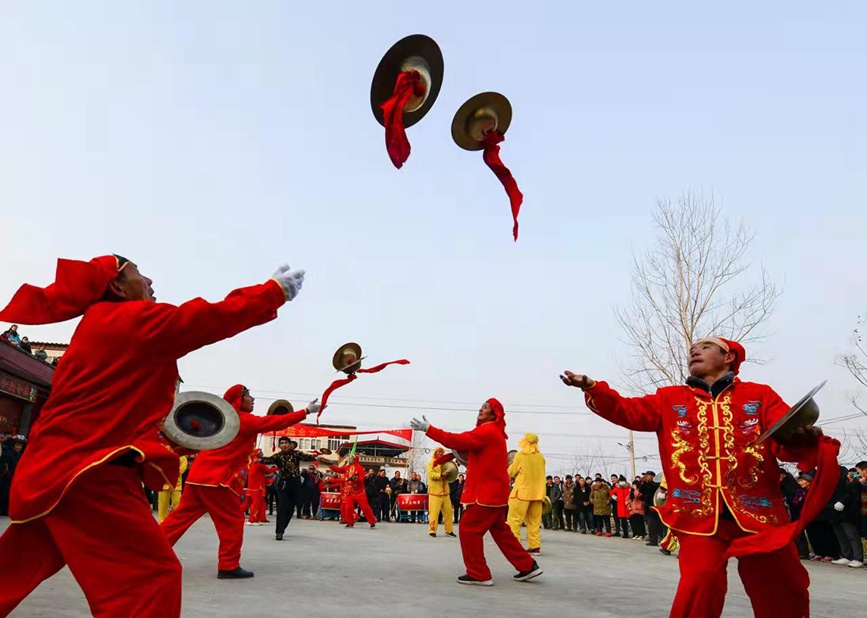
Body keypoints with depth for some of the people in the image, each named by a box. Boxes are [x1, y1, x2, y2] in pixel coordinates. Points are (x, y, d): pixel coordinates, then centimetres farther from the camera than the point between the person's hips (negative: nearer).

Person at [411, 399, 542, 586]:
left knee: (469, 529, -4)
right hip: (494, 491, 11)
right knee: (499, 530, 18)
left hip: (488, 492, -11)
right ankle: (528, 567, 22)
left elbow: (459, 440, -24)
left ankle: (479, 574, 3)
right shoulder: (493, 432, 18)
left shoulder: (487, 431, -17)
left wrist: (428, 429, -24)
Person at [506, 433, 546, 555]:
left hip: (522, 491, -5)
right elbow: (540, 474, 15)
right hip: (537, 493, 5)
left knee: (514, 519, -1)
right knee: (534, 521, 11)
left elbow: (511, 473, 2)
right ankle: (535, 547, 9)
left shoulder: (520, 455, -6)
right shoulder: (540, 457, 7)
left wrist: (512, 466, 21)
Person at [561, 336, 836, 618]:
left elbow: (785, 440, -3)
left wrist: (802, 440, -28)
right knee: (701, 581, -18)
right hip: (699, 511, 0)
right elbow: (629, 411, 2)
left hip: (757, 511, 1)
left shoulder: (760, 395, 9)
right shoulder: (670, 399, 13)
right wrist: (592, 388, -14)